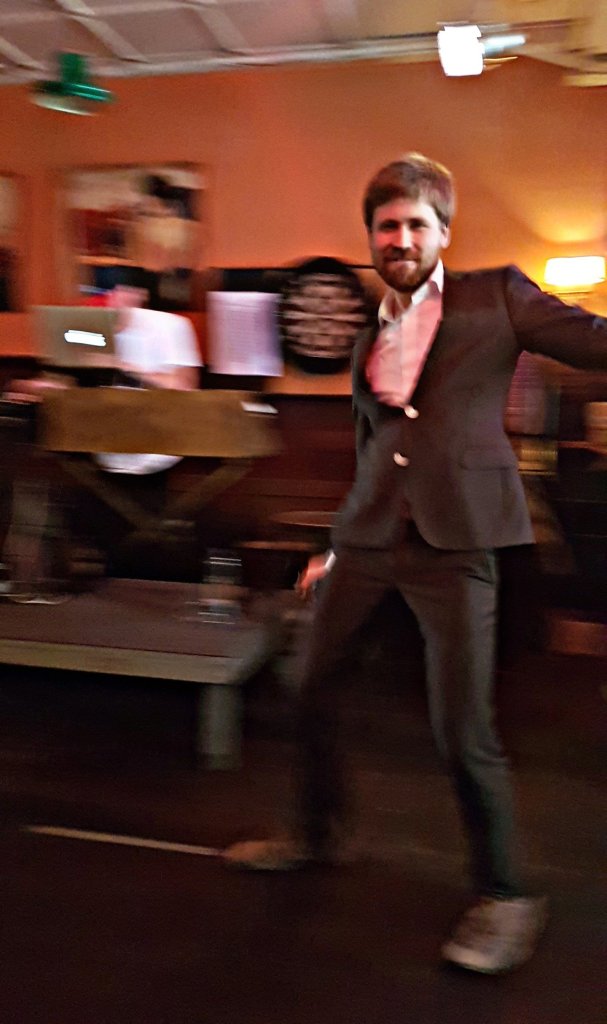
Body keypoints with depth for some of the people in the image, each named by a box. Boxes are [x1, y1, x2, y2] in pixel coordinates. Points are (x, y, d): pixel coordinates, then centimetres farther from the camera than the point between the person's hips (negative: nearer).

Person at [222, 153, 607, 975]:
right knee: (314, 683, 12)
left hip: (453, 537, -6)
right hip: (369, 536, 6)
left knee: (462, 730, -6)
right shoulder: (371, 338, 17)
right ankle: (317, 832, 37)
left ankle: (504, 896, 19)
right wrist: (339, 547, 24)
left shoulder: (495, 297, 3)